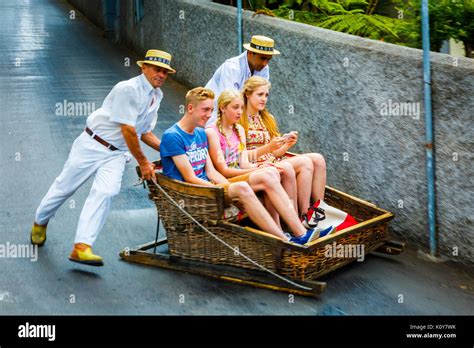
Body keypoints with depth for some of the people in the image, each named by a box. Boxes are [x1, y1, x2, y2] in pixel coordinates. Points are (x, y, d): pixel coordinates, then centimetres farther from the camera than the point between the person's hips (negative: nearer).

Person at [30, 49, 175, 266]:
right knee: (65, 185, 5)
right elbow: (128, 131, -18)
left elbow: (145, 132, 19)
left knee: (104, 192, -17)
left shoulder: (156, 96, 11)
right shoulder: (128, 89, -17)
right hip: (93, 145, -6)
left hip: (117, 153, 6)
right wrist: (143, 162, -12)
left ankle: (82, 247, -24)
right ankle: (40, 222, 33)